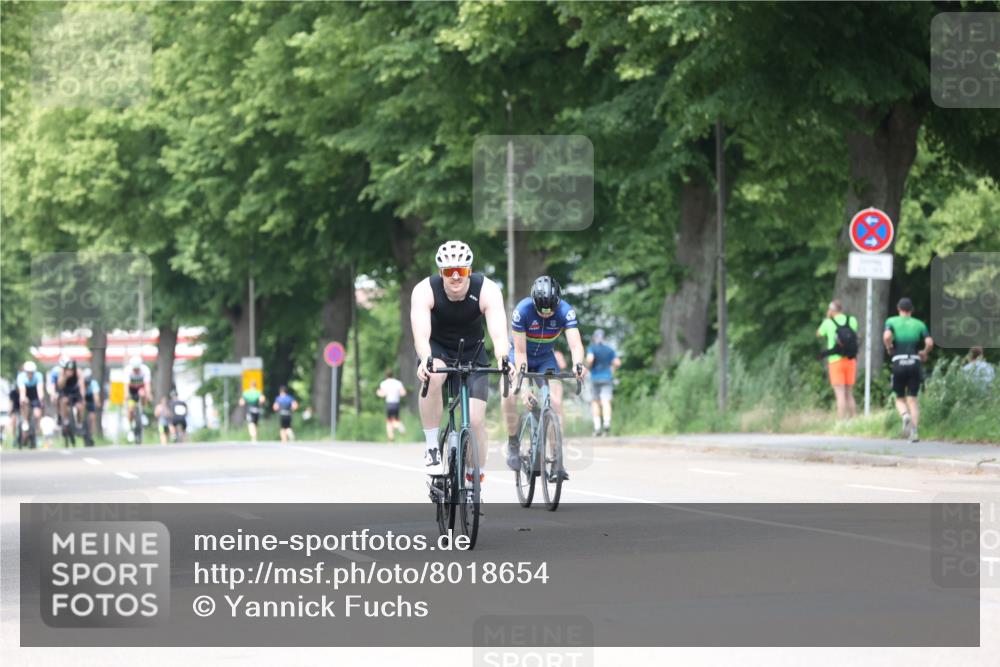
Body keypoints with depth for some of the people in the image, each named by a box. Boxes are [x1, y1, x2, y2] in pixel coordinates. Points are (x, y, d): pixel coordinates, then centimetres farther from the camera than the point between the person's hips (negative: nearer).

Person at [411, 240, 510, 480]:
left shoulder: (487, 291, -25)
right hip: (436, 350, -1)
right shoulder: (424, 291, -26)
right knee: (433, 376, -36)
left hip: (471, 353, 1)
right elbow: (421, 334, -38)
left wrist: (503, 359, -58)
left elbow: (498, 333, -37)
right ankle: (432, 449, -22)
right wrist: (425, 361, -59)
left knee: (475, 419, -14)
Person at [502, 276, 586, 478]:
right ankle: (513, 444, -5)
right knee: (509, 394, -26)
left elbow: (575, 343, -37)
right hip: (521, 357, -1)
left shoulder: (565, 311, -26)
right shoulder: (522, 311, -30)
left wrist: (577, 364, -59)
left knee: (555, 401, -17)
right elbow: (520, 352, -28)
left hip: (546, 359, 1)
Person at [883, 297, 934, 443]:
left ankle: (905, 415, -21)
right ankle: (914, 431, -9)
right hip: (915, 363, 1)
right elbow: (930, 343, -3)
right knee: (912, 399, 6)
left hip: (899, 362, -1)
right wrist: (924, 353, 17)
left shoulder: (892, 321, 5)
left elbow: (886, 336, -14)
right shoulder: (919, 324, 9)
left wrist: (889, 349, 4)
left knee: (900, 399, 13)